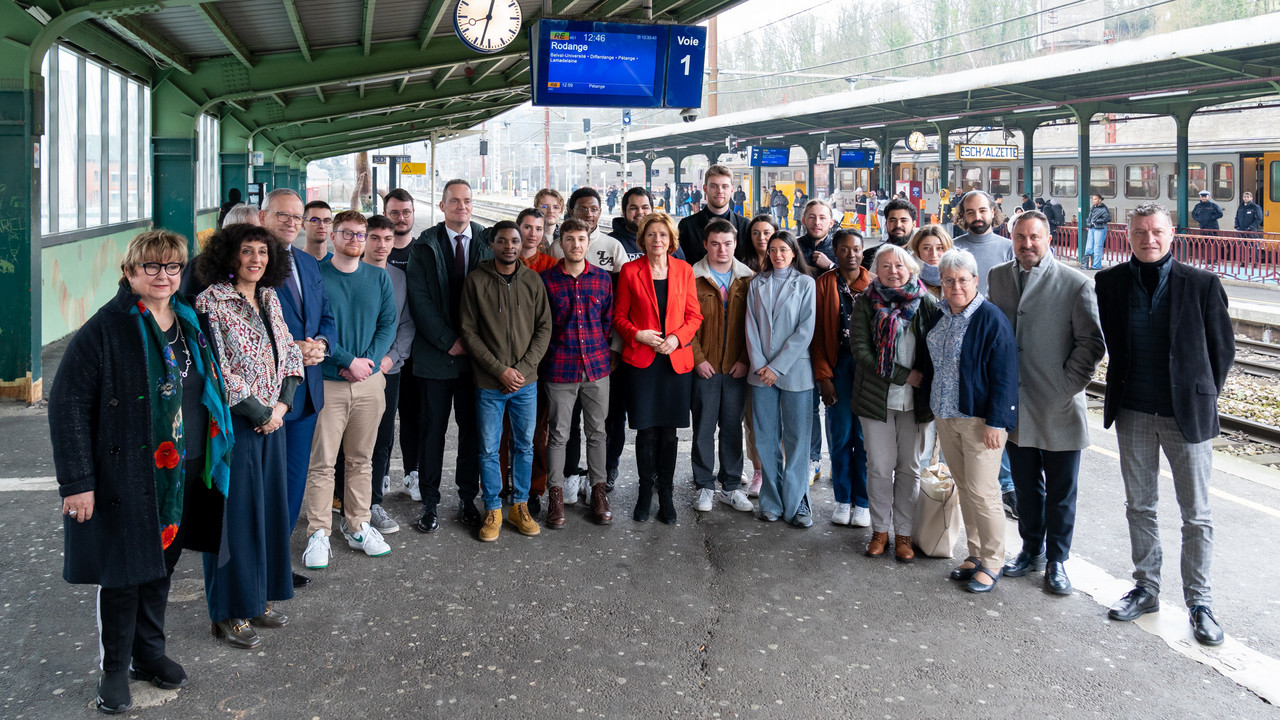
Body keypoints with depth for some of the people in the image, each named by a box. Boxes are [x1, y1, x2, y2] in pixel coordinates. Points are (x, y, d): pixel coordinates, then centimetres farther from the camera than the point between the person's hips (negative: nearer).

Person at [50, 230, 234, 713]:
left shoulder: (189, 323, 8)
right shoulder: (104, 329, -12)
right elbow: (68, 404, -13)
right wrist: (77, 481, -17)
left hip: (183, 473, 6)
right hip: (126, 475, -6)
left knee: (161, 566, 17)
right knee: (123, 572, 5)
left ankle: (150, 652, 34)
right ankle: (114, 669, 22)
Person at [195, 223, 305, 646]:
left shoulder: (269, 298, 10)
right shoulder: (212, 301, -11)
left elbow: (289, 352, 13)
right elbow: (216, 369, -16)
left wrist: (283, 404, -2)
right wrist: (261, 412, -12)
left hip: (272, 418, 7)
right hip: (234, 422, -7)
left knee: (269, 506, 13)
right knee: (236, 512, 1)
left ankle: (259, 597, 27)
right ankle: (229, 613, 14)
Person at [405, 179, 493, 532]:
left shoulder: (487, 243, 5)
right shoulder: (424, 246, 1)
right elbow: (420, 300, -4)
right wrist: (449, 341, -10)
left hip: (476, 353, 1)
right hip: (435, 353, -1)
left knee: (471, 429, 8)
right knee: (433, 430, 3)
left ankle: (468, 499, 19)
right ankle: (429, 502, 13)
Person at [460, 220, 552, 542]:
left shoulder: (532, 281, 3)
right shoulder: (476, 281, -4)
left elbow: (544, 328, 3)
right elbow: (469, 332, -5)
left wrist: (523, 368, -9)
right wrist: (500, 370, -12)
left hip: (526, 382, 2)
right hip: (489, 383, -2)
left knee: (524, 446, 10)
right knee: (489, 450, 5)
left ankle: (520, 506, 24)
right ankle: (493, 510, 18)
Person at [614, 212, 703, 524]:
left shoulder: (684, 270, 7)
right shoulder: (630, 270, 2)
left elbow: (694, 316, 8)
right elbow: (619, 316, 5)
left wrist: (676, 338, -9)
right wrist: (638, 334, -12)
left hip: (676, 359, 1)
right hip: (641, 359, -1)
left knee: (668, 430, 5)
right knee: (646, 429, 1)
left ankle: (666, 493, 16)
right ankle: (645, 492, 16)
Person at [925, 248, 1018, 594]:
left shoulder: (991, 318, -14)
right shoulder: (939, 315, 7)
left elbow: (1004, 375, -15)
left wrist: (996, 422, -18)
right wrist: (934, 405, 17)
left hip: (980, 418, -7)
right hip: (945, 416, 7)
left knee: (981, 491, -4)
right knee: (963, 488, 13)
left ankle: (992, 562, 10)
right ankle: (975, 554, 25)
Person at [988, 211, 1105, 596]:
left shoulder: (1075, 284, -8)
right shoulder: (997, 277, 6)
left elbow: (1092, 343, -6)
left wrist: (1066, 387, -10)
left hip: (1058, 408, -3)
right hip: (1014, 405, 4)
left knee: (1060, 492, 7)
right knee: (1025, 486, 16)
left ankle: (1057, 560, 23)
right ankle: (1031, 551, 33)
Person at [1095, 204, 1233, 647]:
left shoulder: (1202, 285, -7)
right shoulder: (1109, 283, 0)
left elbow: (1223, 348, 1)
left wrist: (1204, 398, 3)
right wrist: (1122, 390, 10)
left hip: (1187, 413, -2)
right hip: (1133, 414, 3)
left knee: (1196, 515, 5)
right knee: (1139, 507, 13)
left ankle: (1199, 603, 17)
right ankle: (1146, 588, 27)